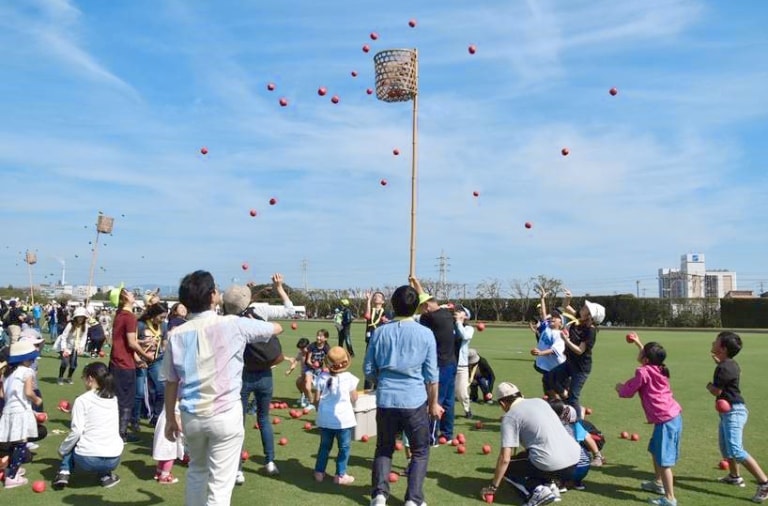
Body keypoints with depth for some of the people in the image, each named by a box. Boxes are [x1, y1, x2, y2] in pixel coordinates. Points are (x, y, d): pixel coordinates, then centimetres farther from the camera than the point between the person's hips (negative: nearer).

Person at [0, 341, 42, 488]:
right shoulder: (27, 372, -8)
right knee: (21, 445, -4)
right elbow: (28, 392, -18)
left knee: (15, 444, 22)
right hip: (21, 412, -8)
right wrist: (37, 400, 0)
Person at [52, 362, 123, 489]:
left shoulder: (82, 400, -3)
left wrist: (62, 450, 7)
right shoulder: (113, 398, 11)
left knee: (71, 443, 29)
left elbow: (76, 432, -10)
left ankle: (64, 473, 11)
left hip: (87, 460, -3)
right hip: (114, 459, 3)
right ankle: (106, 475, 18)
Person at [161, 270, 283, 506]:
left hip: (191, 416, 4)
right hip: (225, 415, -4)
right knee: (220, 483, 2)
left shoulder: (177, 334, -1)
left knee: (197, 471, 26)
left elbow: (171, 382, 5)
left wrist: (170, 419, 17)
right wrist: (253, 323, 27)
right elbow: (277, 328, 6)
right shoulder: (232, 324, -8)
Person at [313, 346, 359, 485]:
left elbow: (317, 398, 1)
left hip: (325, 418, 3)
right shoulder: (349, 378, -10)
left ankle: (319, 472, 24)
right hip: (343, 419, -3)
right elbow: (354, 399, -3)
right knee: (344, 447, 9)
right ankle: (340, 475, 11)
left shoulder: (322, 378, -3)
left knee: (324, 446, 19)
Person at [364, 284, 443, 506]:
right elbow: (431, 374, -1)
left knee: (384, 448, 19)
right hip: (414, 400, -2)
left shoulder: (380, 332, 0)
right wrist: (433, 403, 10)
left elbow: (368, 368, 7)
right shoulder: (425, 334, -5)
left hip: (386, 399, 2)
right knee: (420, 451, 13)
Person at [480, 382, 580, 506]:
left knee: (507, 467, 16)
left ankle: (537, 491, -5)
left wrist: (493, 487, 3)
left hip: (551, 466, -7)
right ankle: (550, 484, 11)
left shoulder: (510, 416, -1)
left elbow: (505, 458, -7)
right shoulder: (540, 401, 18)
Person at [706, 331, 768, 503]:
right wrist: (718, 362, 41)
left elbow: (716, 391, -19)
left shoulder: (724, 368, -22)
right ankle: (734, 477, 40)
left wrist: (709, 385, 2)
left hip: (733, 411, -11)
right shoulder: (730, 364, 9)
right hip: (728, 411, 11)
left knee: (736, 451, -20)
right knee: (725, 447, 24)